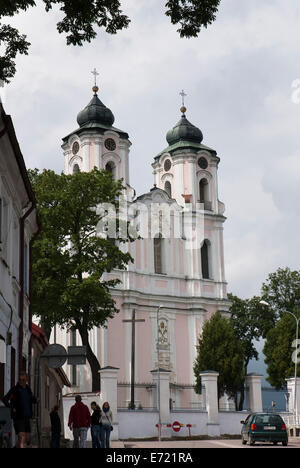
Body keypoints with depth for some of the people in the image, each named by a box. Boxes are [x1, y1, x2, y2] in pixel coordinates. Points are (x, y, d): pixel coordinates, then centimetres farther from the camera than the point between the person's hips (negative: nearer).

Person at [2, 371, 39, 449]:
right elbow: (5, 399, -16)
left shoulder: (28, 389, 10)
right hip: (18, 418, -7)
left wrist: (36, 400, 6)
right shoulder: (14, 389, -9)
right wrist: (11, 407, -29)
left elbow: (31, 398, 28)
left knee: (27, 439, 12)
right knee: (22, 438, -17)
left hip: (27, 417, 7)